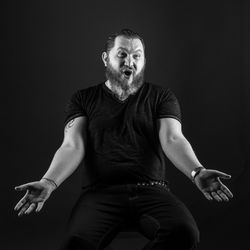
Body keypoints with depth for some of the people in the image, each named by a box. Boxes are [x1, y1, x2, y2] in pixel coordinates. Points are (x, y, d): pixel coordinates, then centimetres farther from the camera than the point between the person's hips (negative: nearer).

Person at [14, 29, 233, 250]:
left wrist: (197, 172, -22)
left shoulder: (162, 97, 16)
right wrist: (48, 182, -18)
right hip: (100, 192, -1)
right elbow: (72, 146, 3)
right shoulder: (83, 99, 16)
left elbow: (172, 139, 1)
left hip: (152, 190, 1)